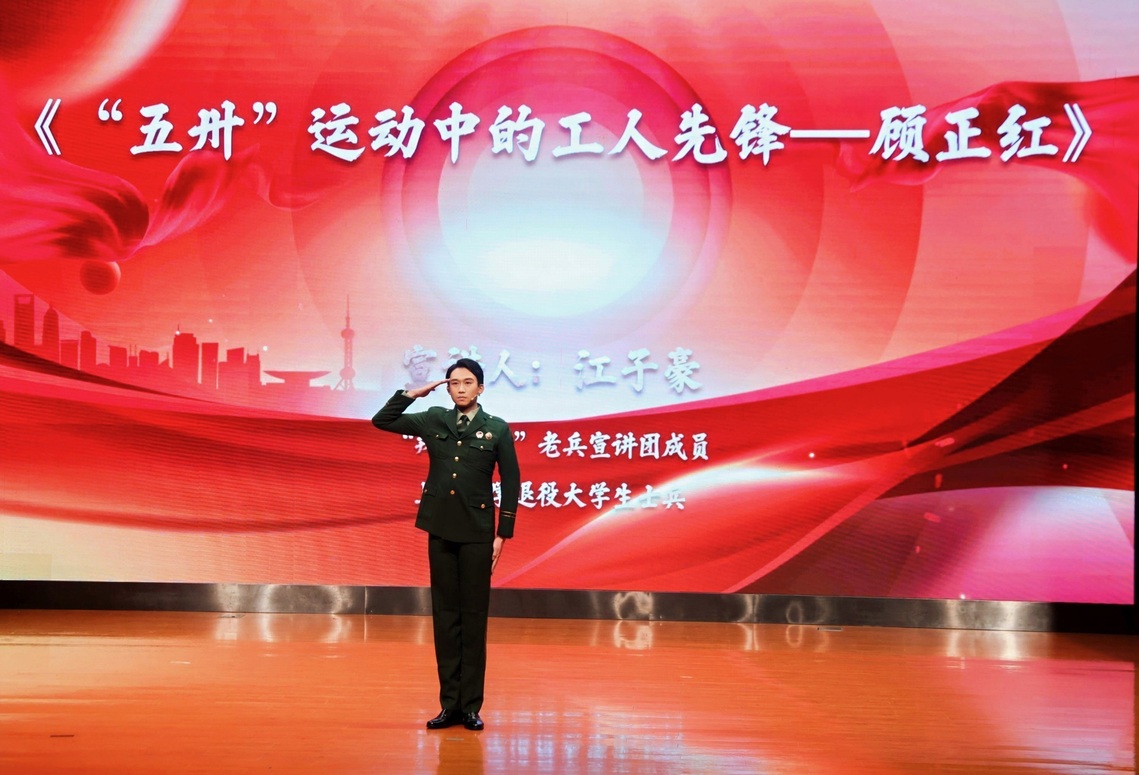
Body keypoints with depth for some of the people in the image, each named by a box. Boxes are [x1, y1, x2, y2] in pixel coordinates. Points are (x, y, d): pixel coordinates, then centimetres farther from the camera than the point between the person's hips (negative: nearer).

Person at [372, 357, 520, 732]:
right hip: (441, 529, 3)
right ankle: (450, 704, 10)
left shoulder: (497, 429, 0)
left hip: (477, 532, -3)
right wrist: (414, 394, -1)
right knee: (445, 615, 5)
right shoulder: (433, 420, 7)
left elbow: (511, 483, 0)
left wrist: (503, 534, -4)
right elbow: (381, 421, 9)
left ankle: (471, 705, 6)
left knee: (473, 617, 1)